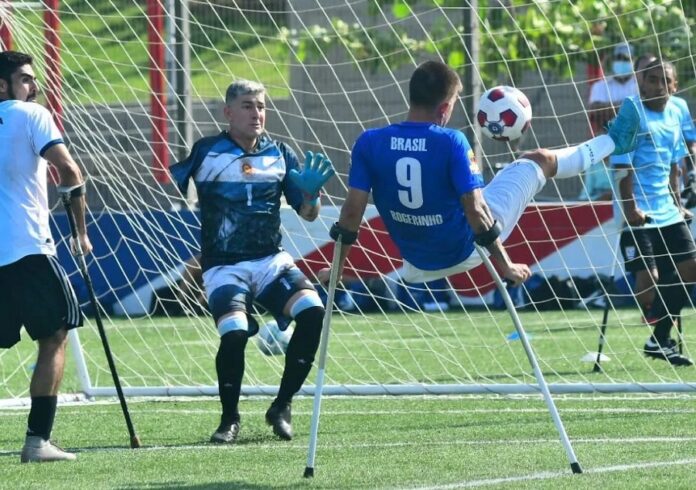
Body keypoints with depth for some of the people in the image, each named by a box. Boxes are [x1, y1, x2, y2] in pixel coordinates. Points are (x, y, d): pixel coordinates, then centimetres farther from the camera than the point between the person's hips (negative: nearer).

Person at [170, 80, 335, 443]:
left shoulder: (279, 154, 8)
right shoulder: (204, 152, -1)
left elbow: (307, 214, 10)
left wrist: (309, 193, -9)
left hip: (271, 261, 4)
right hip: (223, 266, -4)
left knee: (313, 311, -21)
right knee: (234, 332, -28)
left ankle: (281, 408, -4)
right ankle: (229, 419, -3)